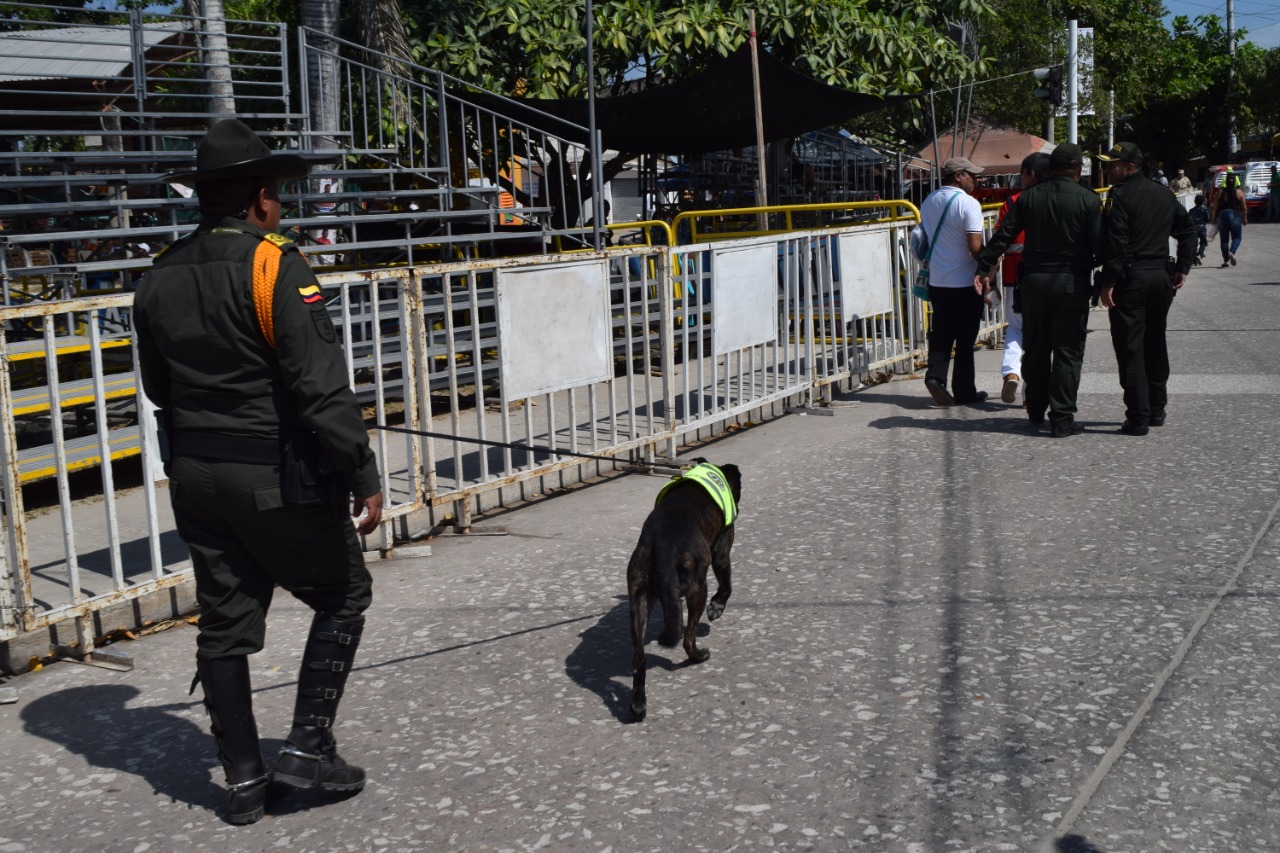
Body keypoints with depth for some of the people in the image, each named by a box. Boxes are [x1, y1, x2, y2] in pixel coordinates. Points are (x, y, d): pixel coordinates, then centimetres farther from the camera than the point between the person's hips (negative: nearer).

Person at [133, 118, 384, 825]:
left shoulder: (157, 279, 7)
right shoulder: (276, 268, -14)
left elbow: (158, 388, 16)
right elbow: (322, 389, -19)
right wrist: (363, 477, -14)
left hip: (194, 475, 7)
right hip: (278, 474, -6)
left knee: (224, 621, 12)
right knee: (342, 593, 12)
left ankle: (243, 777, 20)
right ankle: (308, 745, 8)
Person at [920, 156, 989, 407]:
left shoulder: (929, 201, 7)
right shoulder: (968, 203, -15)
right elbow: (976, 247, -21)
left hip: (936, 281, 5)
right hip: (965, 282, -5)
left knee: (941, 333, 13)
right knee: (965, 339, 5)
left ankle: (935, 374, -7)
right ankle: (964, 391, 11)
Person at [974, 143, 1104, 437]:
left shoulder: (1028, 197, 4)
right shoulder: (1088, 199, -5)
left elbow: (1002, 236, 1)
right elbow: (1100, 245, -9)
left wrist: (983, 268, 5)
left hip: (1034, 281, 3)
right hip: (1072, 283, -3)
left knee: (1035, 349, 15)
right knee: (1067, 352, 1)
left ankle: (1035, 412, 26)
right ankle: (1062, 419, -1)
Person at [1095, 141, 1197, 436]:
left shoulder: (1120, 196, -11)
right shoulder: (1164, 196, 13)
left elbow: (1115, 243, -18)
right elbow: (1187, 229, 17)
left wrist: (1107, 283, -16)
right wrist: (1182, 268, 17)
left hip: (1130, 279, -7)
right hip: (1161, 277, 8)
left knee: (1130, 349, -4)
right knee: (1155, 345, 18)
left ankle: (1138, 418, -6)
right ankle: (1157, 410, 25)